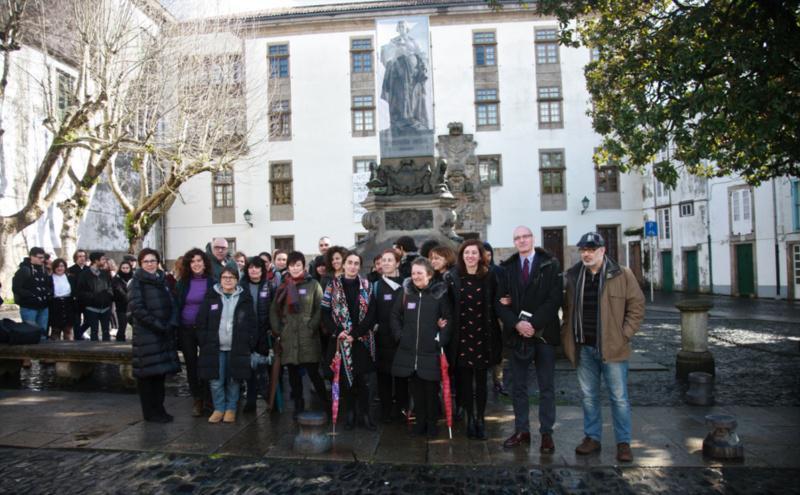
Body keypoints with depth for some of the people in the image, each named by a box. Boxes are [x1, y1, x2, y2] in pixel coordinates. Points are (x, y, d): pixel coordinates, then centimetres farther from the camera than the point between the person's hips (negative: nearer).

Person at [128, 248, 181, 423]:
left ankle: (159, 409, 18)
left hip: (164, 335, 6)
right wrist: (158, 325, -17)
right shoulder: (137, 282, -4)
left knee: (160, 372, 9)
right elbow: (137, 308, -14)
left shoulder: (161, 281, 14)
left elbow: (172, 305, 11)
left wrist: (171, 324, -6)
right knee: (148, 374, -1)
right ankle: (150, 412, 9)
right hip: (146, 335, -6)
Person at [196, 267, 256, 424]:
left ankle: (231, 409, 21)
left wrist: (251, 344, -4)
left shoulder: (245, 298, 3)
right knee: (216, 381, 1)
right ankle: (219, 408, 18)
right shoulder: (211, 296, 4)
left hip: (237, 348, 0)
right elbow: (202, 322, 4)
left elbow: (252, 323, 2)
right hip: (215, 347, 1)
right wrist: (203, 343, -2)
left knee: (233, 380, 7)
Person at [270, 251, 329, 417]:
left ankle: (326, 405, 6)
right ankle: (298, 406, 20)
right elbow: (274, 311, 13)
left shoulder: (313, 285, 2)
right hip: (288, 338, 4)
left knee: (313, 372, -7)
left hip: (308, 338, -4)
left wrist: (312, 328, -12)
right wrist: (277, 332, 4)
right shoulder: (283, 287, 13)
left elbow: (320, 310, -3)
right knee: (293, 373, 9)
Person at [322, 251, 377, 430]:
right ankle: (350, 413, 19)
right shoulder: (333, 285, 3)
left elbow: (371, 313, -3)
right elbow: (325, 312, 0)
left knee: (362, 379, 0)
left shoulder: (366, 285, 3)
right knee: (345, 377, 6)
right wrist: (338, 332, -13)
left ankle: (364, 413, 14)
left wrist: (356, 333, -12)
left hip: (361, 339, 0)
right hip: (341, 340, 0)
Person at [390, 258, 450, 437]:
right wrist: (399, 334, 4)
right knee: (415, 388, 10)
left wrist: (442, 339, -10)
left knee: (431, 389, 5)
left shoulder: (439, 293, -4)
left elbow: (448, 319, -1)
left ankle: (432, 423, 22)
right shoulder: (406, 292, 4)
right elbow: (395, 315, 13)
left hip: (431, 351, -2)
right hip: (409, 350, 3)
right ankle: (420, 421, 25)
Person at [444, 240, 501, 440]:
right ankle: (470, 418, 20)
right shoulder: (452, 277, -1)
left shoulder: (489, 277, 1)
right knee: (465, 378, 6)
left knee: (481, 379, 7)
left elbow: (495, 305, 8)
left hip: (482, 334, 0)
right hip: (461, 334, 0)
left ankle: (480, 418, 19)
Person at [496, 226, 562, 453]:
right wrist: (516, 324, -13)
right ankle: (521, 431, 21)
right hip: (517, 334, 3)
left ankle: (546, 433, 15)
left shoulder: (550, 264, -1)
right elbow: (500, 301, 2)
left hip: (543, 333, -2)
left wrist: (534, 324, -15)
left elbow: (554, 299, -9)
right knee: (518, 387, 10)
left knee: (546, 387, 6)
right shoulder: (508, 267, 7)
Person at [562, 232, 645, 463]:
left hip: (612, 347, -4)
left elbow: (637, 305, -3)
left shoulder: (622, 274, -4)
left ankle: (623, 442, 17)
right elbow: (568, 309, 15)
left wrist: (625, 334, -9)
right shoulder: (574, 276, 7)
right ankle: (592, 437, 26)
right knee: (588, 396, 13)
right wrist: (567, 337, 7)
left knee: (619, 397, 4)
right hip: (584, 348, 4)